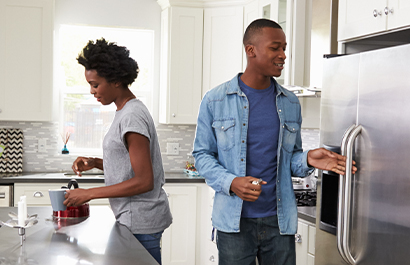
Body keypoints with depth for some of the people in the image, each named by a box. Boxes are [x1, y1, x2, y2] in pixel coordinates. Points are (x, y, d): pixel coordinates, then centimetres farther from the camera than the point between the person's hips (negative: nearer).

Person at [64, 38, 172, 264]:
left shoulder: (132, 117, -18)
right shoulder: (126, 112, 13)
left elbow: (144, 182, -21)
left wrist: (89, 194, -16)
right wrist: (95, 163, 4)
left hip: (140, 223, -9)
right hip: (133, 219, 9)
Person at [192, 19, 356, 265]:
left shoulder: (291, 103, 7)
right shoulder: (215, 100, -3)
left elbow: (291, 156, 14)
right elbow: (202, 154, 1)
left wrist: (307, 160, -10)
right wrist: (231, 183, -17)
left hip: (280, 220, 3)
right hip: (234, 221, -3)